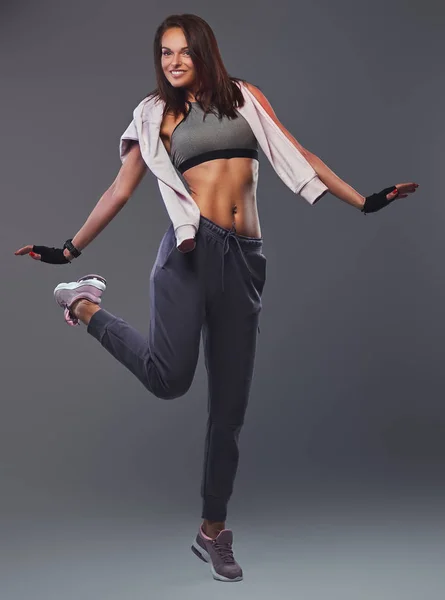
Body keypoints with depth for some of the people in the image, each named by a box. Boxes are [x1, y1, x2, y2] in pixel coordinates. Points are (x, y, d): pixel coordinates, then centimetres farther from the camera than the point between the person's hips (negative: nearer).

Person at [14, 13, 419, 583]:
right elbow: (120, 189, 11)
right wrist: (69, 249, 6)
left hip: (244, 257, 2)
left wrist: (364, 201, 5)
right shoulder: (155, 114, 12)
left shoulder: (244, 96, 15)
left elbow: (297, 156, 11)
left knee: (230, 403, 4)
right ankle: (85, 305, 5)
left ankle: (213, 530, 18)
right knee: (169, 376, -23)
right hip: (192, 247, -2)